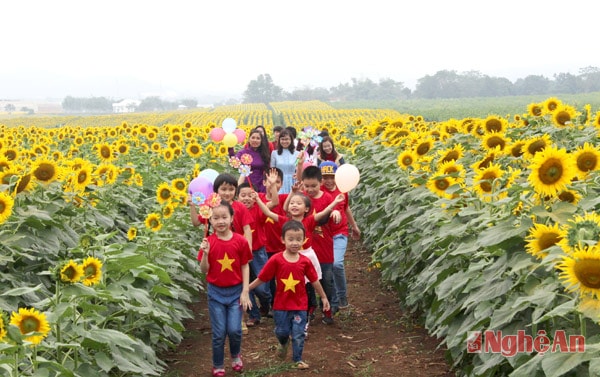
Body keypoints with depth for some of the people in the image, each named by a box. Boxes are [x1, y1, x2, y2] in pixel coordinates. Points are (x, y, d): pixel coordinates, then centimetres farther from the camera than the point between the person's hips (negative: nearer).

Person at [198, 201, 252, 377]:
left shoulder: (240, 241, -8)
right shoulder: (208, 242, -7)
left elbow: (245, 267, -2)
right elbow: (204, 270, -6)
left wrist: (245, 292, -6)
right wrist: (205, 254, -24)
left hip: (236, 291, 0)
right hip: (215, 292, 0)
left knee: (234, 330, -5)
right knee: (219, 333, 3)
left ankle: (236, 355, 27)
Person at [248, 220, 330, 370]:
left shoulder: (305, 262, -9)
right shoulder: (276, 260, -15)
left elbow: (314, 281, 3)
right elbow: (261, 278, -8)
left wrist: (324, 297, 11)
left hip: (300, 306, 1)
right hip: (281, 305, 0)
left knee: (298, 335, 6)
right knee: (281, 332, 12)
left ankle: (298, 359, 26)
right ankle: (284, 343, 47)